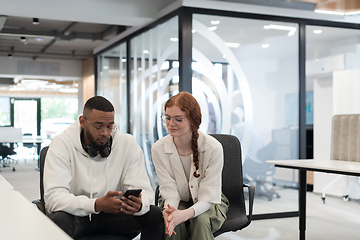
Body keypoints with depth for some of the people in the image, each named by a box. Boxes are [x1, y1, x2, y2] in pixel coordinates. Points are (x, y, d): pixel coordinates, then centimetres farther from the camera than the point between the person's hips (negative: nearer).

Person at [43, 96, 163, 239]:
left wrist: (138, 204, -35)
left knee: (155, 214, -19)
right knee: (59, 219, -36)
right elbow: (53, 196, -24)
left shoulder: (128, 144, -6)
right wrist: (97, 205, -40)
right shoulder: (62, 145, -13)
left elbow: (143, 190, -8)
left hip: (113, 216, 3)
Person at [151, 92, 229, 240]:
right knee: (173, 224, -31)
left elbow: (209, 196, -22)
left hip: (209, 204, -1)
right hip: (178, 203, 1)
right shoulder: (158, 149, -12)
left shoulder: (213, 147, -21)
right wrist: (168, 210, -37)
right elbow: (169, 190, -12)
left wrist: (186, 213, -42)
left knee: (201, 221, -33)